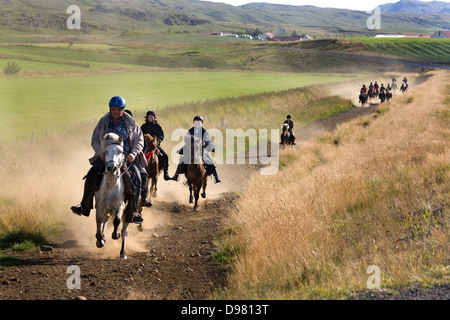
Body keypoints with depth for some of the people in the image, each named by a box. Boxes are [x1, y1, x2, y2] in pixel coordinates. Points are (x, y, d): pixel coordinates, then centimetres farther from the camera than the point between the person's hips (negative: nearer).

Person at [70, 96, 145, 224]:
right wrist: (101, 153, -11)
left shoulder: (131, 124, 3)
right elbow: (94, 140, 7)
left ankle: (132, 213, -14)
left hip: (127, 158, -1)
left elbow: (139, 140, 5)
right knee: (92, 175, -20)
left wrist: (133, 153, -13)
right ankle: (85, 207, -6)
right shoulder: (103, 122, 6)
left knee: (135, 179, -24)